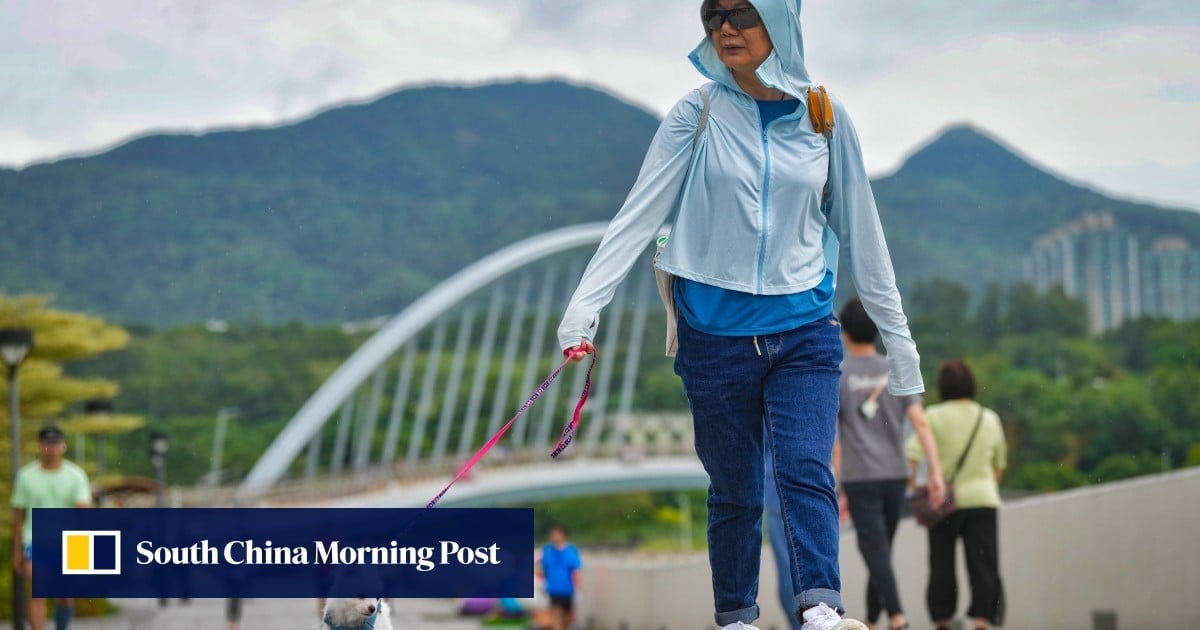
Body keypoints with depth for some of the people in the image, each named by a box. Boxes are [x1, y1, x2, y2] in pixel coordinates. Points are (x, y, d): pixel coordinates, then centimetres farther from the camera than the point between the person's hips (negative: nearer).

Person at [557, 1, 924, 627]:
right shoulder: (697, 113, -3)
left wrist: (896, 334, 10)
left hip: (804, 331, 0)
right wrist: (584, 306, -19)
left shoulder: (823, 115, 2)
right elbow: (638, 215, -8)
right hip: (715, 334, 0)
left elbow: (859, 229, 8)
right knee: (734, 489, 7)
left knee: (806, 471, -15)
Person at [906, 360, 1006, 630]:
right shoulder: (990, 418, 9)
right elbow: (999, 464, 17)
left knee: (942, 565, 8)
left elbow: (912, 455, -15)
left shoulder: (934, 416, -3)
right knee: (983, 565, -1)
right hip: (982, 499, 2)